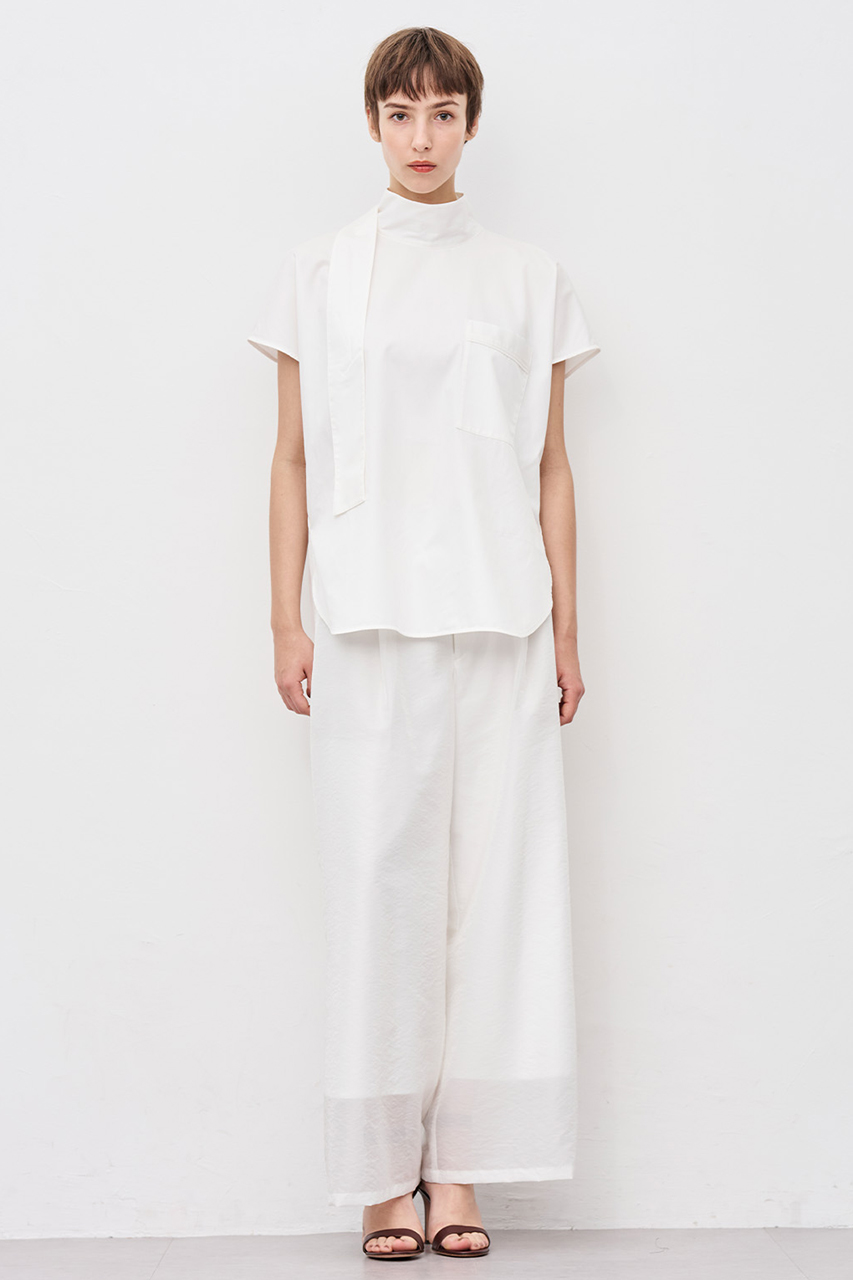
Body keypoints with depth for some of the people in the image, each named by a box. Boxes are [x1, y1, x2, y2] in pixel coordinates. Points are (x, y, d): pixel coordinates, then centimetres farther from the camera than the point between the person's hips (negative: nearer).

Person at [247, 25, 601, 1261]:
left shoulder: (532, 280, 11)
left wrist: (565, 627, 6)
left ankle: (459, 1160, 9)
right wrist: (287, 620, 1)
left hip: (498, 622, 1)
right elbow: (293, 461, 8)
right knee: (379, 878, -2)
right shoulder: (317, 276, 9)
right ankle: (383, 1169, 8)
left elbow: (550, 466, 10)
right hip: (369, 621, -1)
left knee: (495, 872, -1)